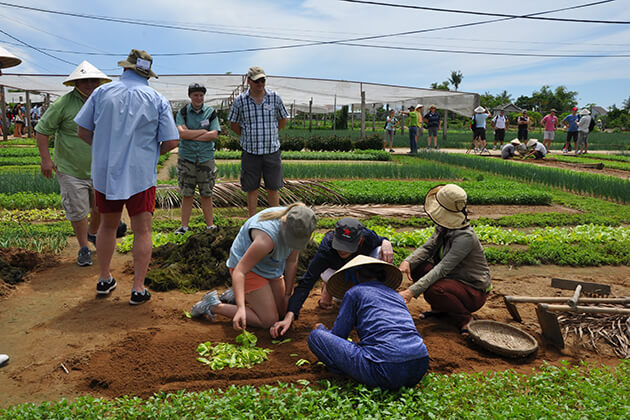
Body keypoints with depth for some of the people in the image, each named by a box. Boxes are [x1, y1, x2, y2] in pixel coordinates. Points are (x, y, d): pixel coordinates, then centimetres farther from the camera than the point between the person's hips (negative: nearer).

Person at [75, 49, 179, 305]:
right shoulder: (157, 100, -4)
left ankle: (104, 280, 31)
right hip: (140, 175, -3)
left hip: (104, 171, 3)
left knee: (107, 226, 19)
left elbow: (83, 131, 2)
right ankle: (138, 289, 5)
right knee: (142, 231, 5)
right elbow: (171, 142, -7)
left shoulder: (102, 92, 1)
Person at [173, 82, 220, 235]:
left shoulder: (211, 112, 5)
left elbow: (214, 135, -6)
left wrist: (191, 135, -8)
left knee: (206, 194, 5)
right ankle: (184, 226, 12)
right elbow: (182, 133, -10)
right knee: (186, 194, 4)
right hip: (186, 158, 0)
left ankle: (210, 225, 14)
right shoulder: (183, 112, 4)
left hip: (206, 158, 0)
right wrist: (203, 131, -8)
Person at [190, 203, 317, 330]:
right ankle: (214, 305, -1)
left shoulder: (298, 229, -17)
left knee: (281, 311, 15)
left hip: (271, 266, 8)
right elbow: (240, 271, -35)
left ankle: (235, 295, 28)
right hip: (248, 266, -8)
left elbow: (292, 262, -5)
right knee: (269, 321, -10)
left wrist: (287, 295, -1)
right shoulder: (267, 238, -40)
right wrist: (241, 308, -43)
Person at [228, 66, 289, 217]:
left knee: (273, 188, 6)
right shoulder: (240, 100, -2)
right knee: (252, 189, 6)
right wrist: (247, 137, 6)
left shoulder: (275, 98, 1)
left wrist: (269, 135, 12)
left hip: (272, 150, 1)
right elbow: (233, 124, 9)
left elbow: (283, 120, 15)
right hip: (250, 152, -1)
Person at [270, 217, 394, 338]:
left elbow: (379, 241, -10)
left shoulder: (367, 236, -36)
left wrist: (386, 243, -37)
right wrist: (289, 317, -56)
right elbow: (306, 283, -44)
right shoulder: (326, 249, -42)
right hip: (334, 269, -2)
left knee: (382, 255, -29)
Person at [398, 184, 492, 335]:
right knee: (416, 266, -7)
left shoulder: (465, 236, -30)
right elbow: (427, 247, -4)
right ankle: (440, 309, 9)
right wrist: (408, 261, -26)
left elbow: (443, 269, -34)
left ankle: (465, 319, -7)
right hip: (453, 278, 8)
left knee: (433, 290, -35)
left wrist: (412, 291, -39)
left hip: (475, 291, -8)